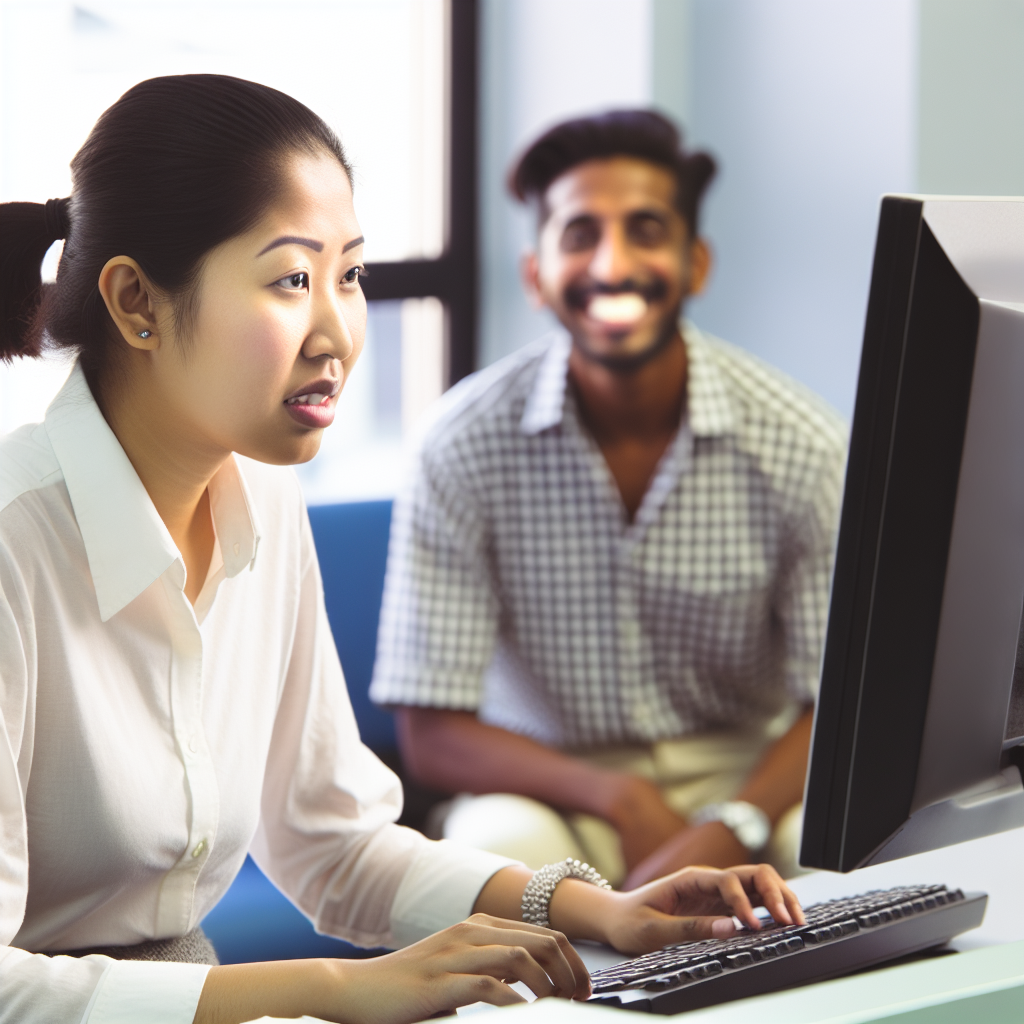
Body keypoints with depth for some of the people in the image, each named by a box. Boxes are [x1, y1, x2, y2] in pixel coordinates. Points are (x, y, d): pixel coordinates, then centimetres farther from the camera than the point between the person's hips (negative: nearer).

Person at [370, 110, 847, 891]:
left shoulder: (801, 444, -9)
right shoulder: (466, 445, -11)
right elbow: (431, 736, -10)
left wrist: (729, 831, -28)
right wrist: (617, 797, -26)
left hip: (745, 774, 2)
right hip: (548, 781, -2)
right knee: (506, 851, -37)